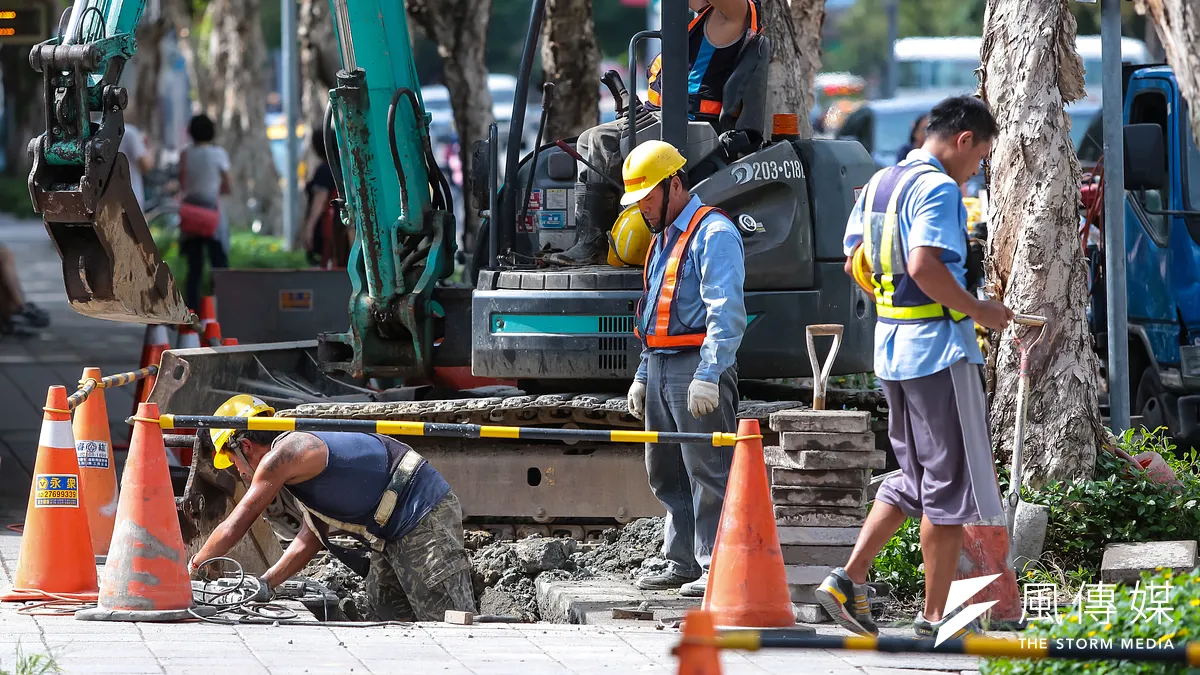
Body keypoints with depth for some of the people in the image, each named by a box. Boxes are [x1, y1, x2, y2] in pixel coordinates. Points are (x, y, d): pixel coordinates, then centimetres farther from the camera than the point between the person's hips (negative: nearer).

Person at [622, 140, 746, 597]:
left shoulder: (714, 233, -10)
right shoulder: (662, 238, 21)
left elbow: (726, 312, -18)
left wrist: (708, 375, -25)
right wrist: (643, 376, 23)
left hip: (698, 367, -10)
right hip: (660, 367, 10)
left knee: (708, 473, -9)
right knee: (666, 474, 11)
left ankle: (716, 568, -8)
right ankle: (682, 564, 16)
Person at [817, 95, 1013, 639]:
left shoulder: (879, 184, 13)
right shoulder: (937, 188, -15)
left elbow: (853, 262, 18)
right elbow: (924, 265, -26)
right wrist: (978, 311, -16)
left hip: (891, 347, 9)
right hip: (938, 347, -9)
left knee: (916, 478, 18)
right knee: (953, 481, 0)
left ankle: (848, 579, 8)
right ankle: (935, 618, 3)